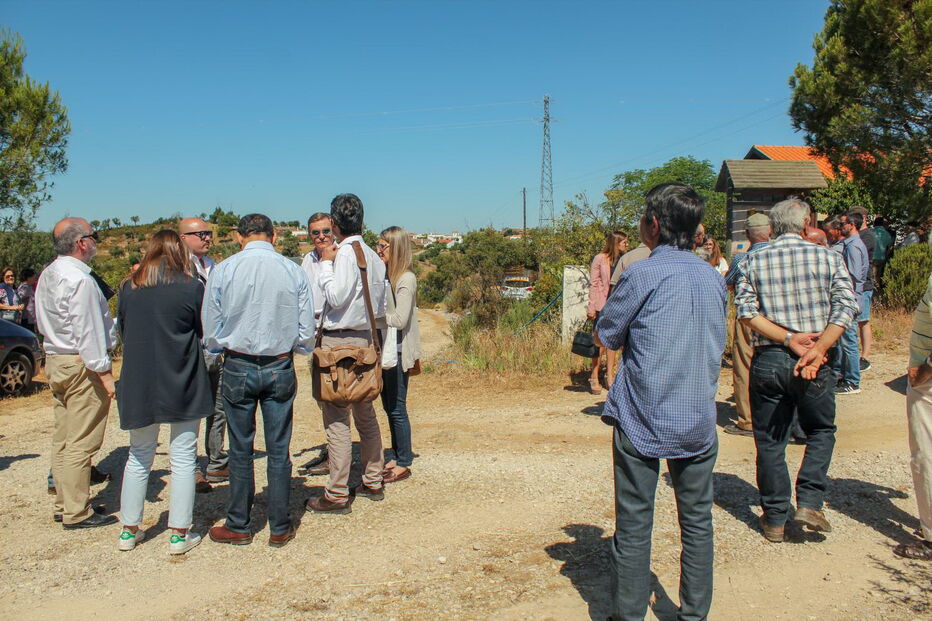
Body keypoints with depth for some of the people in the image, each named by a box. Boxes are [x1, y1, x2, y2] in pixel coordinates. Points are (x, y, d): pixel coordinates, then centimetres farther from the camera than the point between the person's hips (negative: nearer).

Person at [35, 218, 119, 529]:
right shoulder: (79, 279, -18)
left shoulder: (48, 275, 13)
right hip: (81, 365, -10)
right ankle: (77, 513, 2)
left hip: (55, 360, 10)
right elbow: (87, 331, -20)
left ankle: (64, 503, 24)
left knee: (63, 439, 15)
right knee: (81, 442, -4)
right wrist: (104, 371, -17)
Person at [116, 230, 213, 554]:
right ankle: (179, 534, 10)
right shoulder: (191, 287, -10)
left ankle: (129, 530, 24)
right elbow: (205, 332, -2)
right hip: (182, 383, -3)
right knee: (183, 458, 6)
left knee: (138, 457, 17)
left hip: (138, 382, 4)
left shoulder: (129, 288, 2)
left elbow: (122, 331, 12)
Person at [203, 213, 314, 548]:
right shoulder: (294, 271, -6)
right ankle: (280, 527, 20)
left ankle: (239, 526, 24)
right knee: (278, 451, 10)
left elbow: (211, 330, -2)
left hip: (238, 367, 0)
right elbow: (307, 332, -3)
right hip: (280, 368, 1)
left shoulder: (222, 270, -8)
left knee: (241, 451, 12)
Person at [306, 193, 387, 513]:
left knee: (336, 417, -4)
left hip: (340, 340, -9)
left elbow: (336, 297, -18)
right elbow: (380, 307, 14)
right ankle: (373, 482, 26)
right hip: (366, 337, 9)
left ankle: (336, 495, 0)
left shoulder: (346, 252, -13)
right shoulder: (373, 256, 12)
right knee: (365, 414, 16)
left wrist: (326, 264, -10)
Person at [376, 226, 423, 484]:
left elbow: (399, 319, -18)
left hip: (398, 353, -8)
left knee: (397, 409, 0)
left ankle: (404, 463, 11)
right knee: (389, 407, 15)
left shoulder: (406, 279, -14)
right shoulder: (385, 276, 10)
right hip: (384, 350, 8)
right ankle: (396, 457, 26)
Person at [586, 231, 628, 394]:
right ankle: (594, 378, 8)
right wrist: (591, 308, -9)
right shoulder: (600, 259, -6)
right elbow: (593, 284, -5)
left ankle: (610, 377, 16)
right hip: (602, 306, -5)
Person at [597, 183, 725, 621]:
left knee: (634, 526, 4)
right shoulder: (713, 277, 6)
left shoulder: (642, 274, -11)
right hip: (698, 420, 5)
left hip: (642, 420, -5)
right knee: (697, 522, 14)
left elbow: (607, 335, -2)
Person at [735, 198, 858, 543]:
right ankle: (809, 503, 10)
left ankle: (775, 518, 18)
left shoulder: (753, 261, 3)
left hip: (767, 361, 1)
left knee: (769, 441, 11)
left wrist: (789, 339, -12)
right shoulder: (827, 257, 1)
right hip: (816, 363, -1)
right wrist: (817, 349, -17)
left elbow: (746, 311, -8)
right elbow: (845, 307, -10)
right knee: (821, 430, 21)